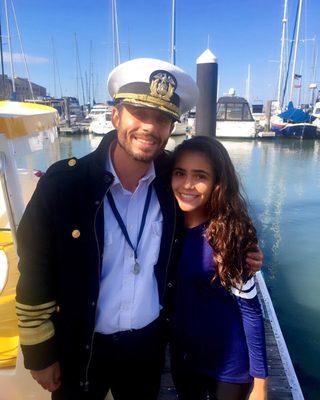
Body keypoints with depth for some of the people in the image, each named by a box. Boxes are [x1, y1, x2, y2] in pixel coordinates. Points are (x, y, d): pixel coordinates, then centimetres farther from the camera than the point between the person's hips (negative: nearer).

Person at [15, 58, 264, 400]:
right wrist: (39, 353, -6)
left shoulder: (174, 181, -12)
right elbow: (35, 275, -13)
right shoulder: (63, 182, -20)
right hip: (79, 348, -2)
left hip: (149, 343, 3)